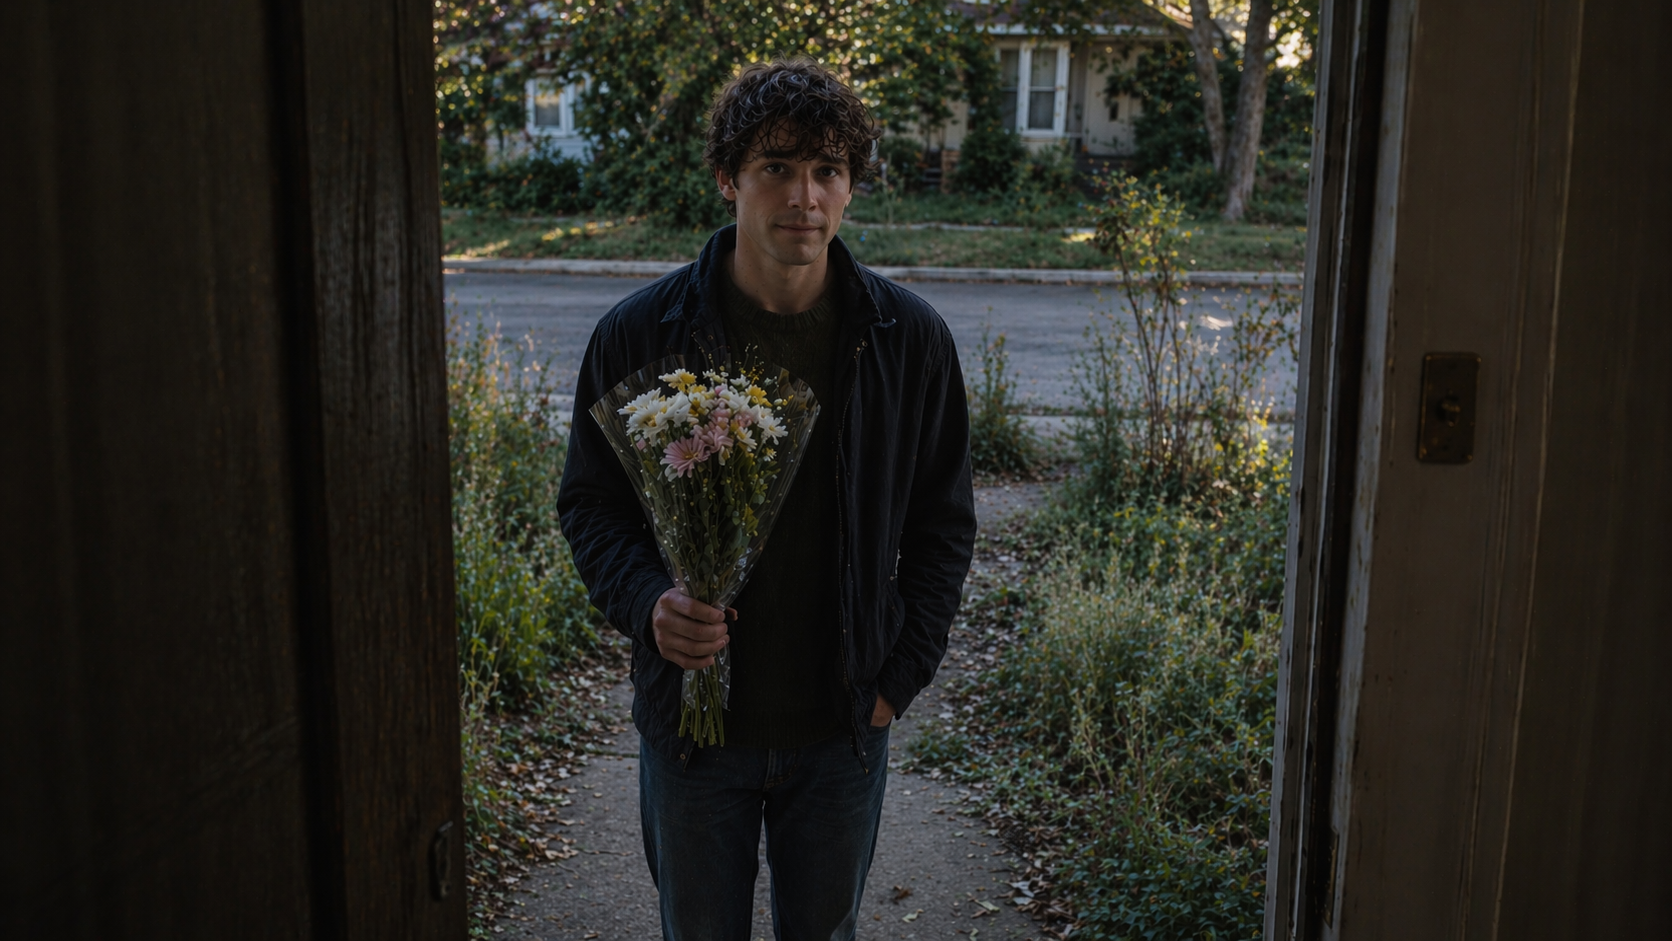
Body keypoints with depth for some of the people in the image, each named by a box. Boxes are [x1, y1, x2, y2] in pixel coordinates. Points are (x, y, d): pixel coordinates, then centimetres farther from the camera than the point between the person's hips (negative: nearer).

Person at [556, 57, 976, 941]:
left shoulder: (910, 337, -7)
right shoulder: (639, 334, -10)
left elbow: (943, 523, 2)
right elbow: (589, 502, 1)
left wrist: (899, 676, -3)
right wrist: (646, 602, -18)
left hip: (843, 729, 1)